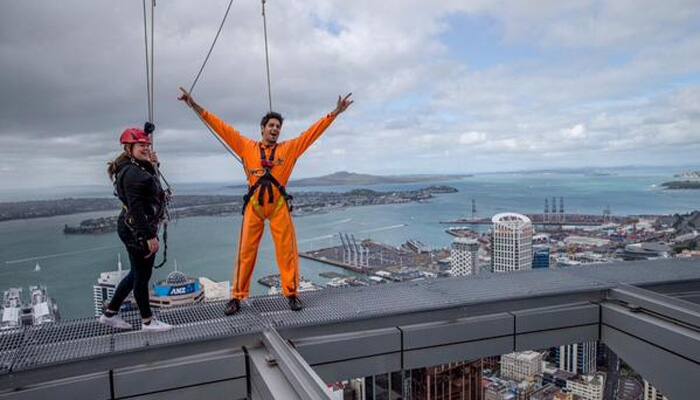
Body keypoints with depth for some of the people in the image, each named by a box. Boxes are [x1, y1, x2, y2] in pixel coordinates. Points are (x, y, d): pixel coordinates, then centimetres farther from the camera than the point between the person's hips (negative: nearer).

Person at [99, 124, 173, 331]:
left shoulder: (137, 168, 13)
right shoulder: (132, 172, -18)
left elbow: (150, 189, 18)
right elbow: (136, 208, -23)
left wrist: (152, 166, 10)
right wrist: (150, 236, -23)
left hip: (134, 229, 10)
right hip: (138, 232, -10)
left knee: (137, 273, 20)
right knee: (142, 276, 3)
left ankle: (110, 314, 31)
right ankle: (147, 321, 18)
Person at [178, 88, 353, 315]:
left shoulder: (289, 149, 8)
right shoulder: (247, 147, 8)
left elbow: (314, 131, 7)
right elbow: (221, 127, 8)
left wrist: (335, 112, 3)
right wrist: (195, 106, 6)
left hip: (279, 205, 0)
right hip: (254, 205, 0)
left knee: (287, 251, 3)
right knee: (246, 252, 5)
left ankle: (291, 293, 16)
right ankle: (237, 297, 15)